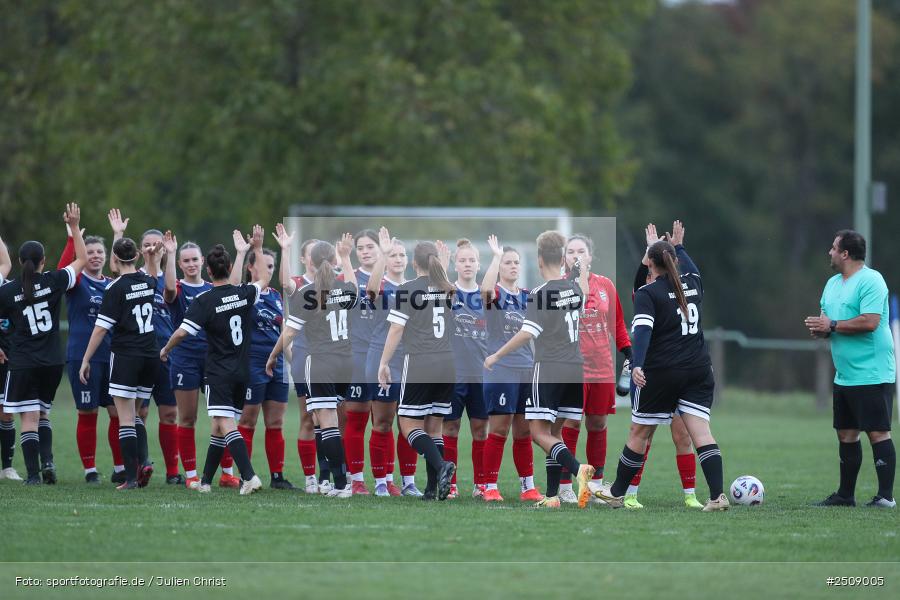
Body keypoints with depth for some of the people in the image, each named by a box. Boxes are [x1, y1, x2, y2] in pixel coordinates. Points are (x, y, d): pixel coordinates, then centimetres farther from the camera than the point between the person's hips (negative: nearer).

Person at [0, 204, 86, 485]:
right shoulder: (54, 281, -3)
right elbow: (82, 259, 10)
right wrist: (74, 227, 14)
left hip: (23, 364, -3)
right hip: (52, 362, 3)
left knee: (29, 418, -1)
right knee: (43, 414, 18)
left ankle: (33, 473, -7)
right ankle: (47, 460, 1)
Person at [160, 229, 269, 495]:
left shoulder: (204, 301, -13)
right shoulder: (244, 293, 1)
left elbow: (182, 332, -17)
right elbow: (264, 280, 24)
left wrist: (165, 350, 2)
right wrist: (257, 249, 31)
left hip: (219, 373, -6)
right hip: (242, 371, 6)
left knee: (226, 425, -13)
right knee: (219, 426, 14)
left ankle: (249, 477, -29)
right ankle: (206, 481, 22)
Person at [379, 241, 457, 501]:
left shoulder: (407, 290, -6)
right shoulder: (448, 289, 8)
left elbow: (396, 330, -8)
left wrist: (383, 364, -2)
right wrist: (444, 267, 39)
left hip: (419, 367, -5)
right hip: (447, 367, 5)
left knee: (409, 425, 1)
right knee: (433, 427, 11)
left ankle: (441, 465, -23)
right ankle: (433, 489, 4)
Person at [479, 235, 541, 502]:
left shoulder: (527, 297, 13)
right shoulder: (495, 294, -5)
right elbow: (486, 288, -28)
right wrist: (496, 255, -23)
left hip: (526, 372, 5)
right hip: (500, 372, -5)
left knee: (524, 433, 9)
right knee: (498, 431, -6)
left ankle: (528, 487, 14)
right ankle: (490, 487, -1)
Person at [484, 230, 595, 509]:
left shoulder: (540, 293, -12)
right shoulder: (575, 288, 8)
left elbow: (527, 333, -18)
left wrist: (496, 356, -10)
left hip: (549, 369, -6)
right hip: (576, 370, 7)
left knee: (539, 431, -4)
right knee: (554, 431, 13)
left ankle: (578, 469, -27)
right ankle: (552, 496, 8)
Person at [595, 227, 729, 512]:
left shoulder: (648, 293, -8)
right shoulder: (692, 283, 9)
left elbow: (642, 330, -22)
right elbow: (692, 271, 35)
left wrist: (637, 366, -33)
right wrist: (679, 247, 52)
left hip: (660, 373, -4)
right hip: (698, 369, 4)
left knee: (639, 433, 9)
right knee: (700, 432, -3)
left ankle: (617, 493, 23)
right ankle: (717, 496, -17)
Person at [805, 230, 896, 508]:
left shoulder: (870, 281, -12)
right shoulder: (833, 283, 17)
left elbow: (870, 321, -22)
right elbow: (827, 320, 23)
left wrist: (831, 325, -16)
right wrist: (818, 327, -1)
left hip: (872, 376, -9)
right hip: (844, 377, 9)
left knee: (877, 433, -8)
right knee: (846, 434, 11)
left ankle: (886, 496, -7)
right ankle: (846, 495, 18)